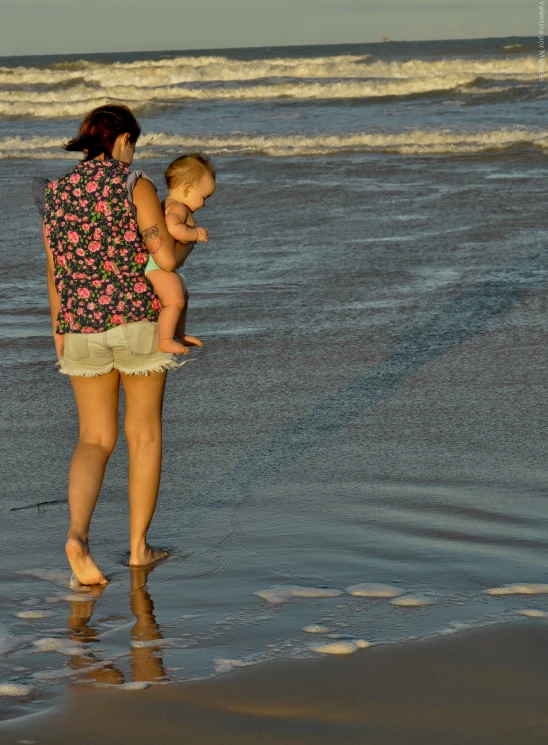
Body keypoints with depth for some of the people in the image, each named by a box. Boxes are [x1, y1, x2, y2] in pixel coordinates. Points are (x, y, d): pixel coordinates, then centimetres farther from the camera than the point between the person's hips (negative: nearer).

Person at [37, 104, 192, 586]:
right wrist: (188, 242, 9)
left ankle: (78, 535, -16)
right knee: (145, 432, 14)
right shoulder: (136, 186, -10)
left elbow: (55, 275, 10)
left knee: (94, 442, 9)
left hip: (83, 329, 4)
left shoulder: (56, 194, 6)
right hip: (138, 323, -4)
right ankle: (139, 546, 17)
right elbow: (166, 259, -15)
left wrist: (60, 337, 19)